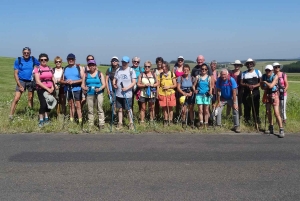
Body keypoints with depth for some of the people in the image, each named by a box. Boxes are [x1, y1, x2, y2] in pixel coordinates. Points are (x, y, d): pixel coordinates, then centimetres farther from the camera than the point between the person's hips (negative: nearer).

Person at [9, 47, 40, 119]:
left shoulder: (33, 59, -2)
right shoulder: (18, 60, -6)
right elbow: (15, 73, -6)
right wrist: (20, 85, -13)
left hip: (31, 81, 2)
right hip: (21, 81, -2)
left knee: (30, 99, 10)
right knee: (16, 98, -10)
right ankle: (11, 115, -8)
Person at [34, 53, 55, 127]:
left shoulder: (50, 69, 10)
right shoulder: (37, 69, -4)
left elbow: (53, 79, 14)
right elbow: (38, 82, -10)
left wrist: (52, 87, -4)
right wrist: (47, 89, -13)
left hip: (50, 89, 4)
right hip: (41, 89, -4)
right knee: (43, 104, -14)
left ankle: (46, 118, 23)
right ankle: (41, 120, -2)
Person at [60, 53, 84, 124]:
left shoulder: (79, 68, 2)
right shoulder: (65, 69, 13)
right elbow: (61, 80, 12)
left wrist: (73, 81, -16)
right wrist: (66, 82, -10)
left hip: (77, 89, -4)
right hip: (68, 90, 4)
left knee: (78, 105, -8)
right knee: (71, 105, 11)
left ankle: (80, 121, -6)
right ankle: (71, 120, 16)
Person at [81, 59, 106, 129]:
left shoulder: (100, 74, 5)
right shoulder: (86, 74, 11)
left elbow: (104, 84, 0)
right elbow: (82, 85, 9)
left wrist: (99, 89, -20)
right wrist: (84, 88, -15)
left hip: (99, 93, -2)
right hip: (89, 94, 3)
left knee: (100, 109, -8)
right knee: (90, 110, 7)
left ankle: (101, 124, -6)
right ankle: (90, 124, 15)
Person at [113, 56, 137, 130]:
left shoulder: (131, 71, -5)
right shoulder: (118, 70, 8)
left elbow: (134, 82, -9)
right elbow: (114, 79, 15)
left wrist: (127, 88, -21)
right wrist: (114, 84, -7)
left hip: (127, 94, -4)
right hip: (118, 93, 4)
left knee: (129, 109, 0)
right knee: (120, 109, 11)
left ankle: (131, 123, 12)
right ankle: (120, 123, 20)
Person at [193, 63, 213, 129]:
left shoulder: (209, 78, 5)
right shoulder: (198, 77, 5)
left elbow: (211, 87, 4)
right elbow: (194, 85, 7)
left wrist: (210, 92, -15)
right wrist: (194, 90, -12)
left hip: (206, 95, 0)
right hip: (199, 95, 0)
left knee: (206, 110, 6)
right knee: (200, 110, -1)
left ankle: (206, 124, 13)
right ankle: (201, 124, 4)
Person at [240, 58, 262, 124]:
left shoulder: (258, 72, 8)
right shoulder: (244, 73, 12)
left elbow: (261, 82, 1)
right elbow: (241, 83, 5)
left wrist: (254, 86, -17)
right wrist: (247, 85, -14)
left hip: (255, 92, -1)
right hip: (246, 93, 1)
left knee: (256, 107, -4)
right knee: (247, 107, 2)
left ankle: (257, 120, 1)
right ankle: (246, 120, 10)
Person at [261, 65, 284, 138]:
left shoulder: (275, 77, -15)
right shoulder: (264, 76, 0)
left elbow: (271, 86, -25)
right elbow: (262, 87, 6)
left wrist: (265, 82, -9)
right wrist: (266, 87, -14)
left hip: (274, 95, -6)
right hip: (267, 95, 6)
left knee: (276, 113, -13)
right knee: (268, 112, 11)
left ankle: (281, 130, -9)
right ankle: (271, 128, 25)